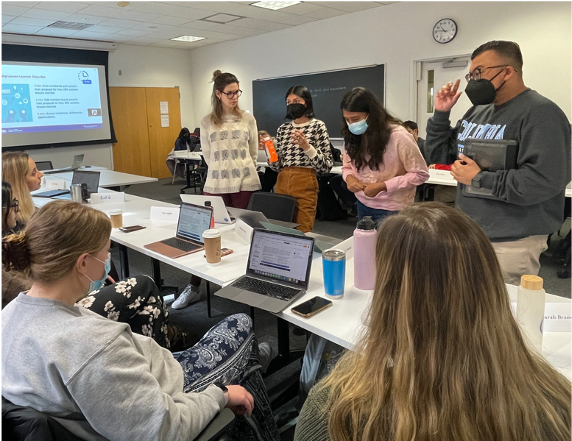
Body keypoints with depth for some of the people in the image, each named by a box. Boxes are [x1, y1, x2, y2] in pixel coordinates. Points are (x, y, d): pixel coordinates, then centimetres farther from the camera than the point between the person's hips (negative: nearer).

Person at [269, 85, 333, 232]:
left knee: (301, 233, -1)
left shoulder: (318, 126, -2)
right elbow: (277, 167, 12)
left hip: (305, 185, -4)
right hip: (282, 183, 5)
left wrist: (307, 147, -19)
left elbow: (327, 166, -8)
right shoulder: (283, 128, 11)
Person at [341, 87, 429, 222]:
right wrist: (349, 177, -15)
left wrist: (382, 186, -23)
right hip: (363, 205, 5)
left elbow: (420, 174, -14)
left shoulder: (398, 135, -19)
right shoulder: (352, 136, -2)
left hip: (391, 209, -5)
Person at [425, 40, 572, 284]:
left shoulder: (540, 113, -15)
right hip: (469, 233, 8)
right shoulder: (477, 111, 11)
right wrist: (441, 115, 2)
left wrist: (478, 178, -21)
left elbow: (545, 180, -27)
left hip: (511, 242, -8)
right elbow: (438, 155, 15)